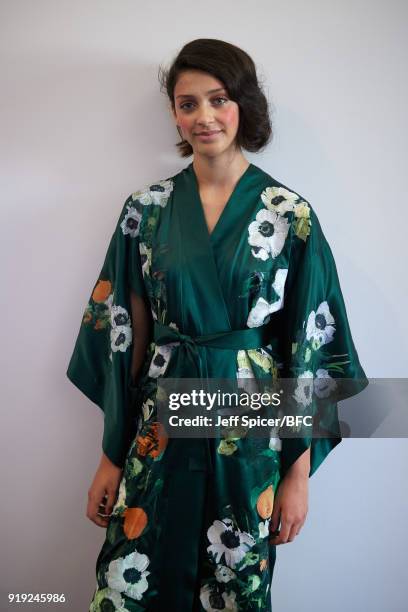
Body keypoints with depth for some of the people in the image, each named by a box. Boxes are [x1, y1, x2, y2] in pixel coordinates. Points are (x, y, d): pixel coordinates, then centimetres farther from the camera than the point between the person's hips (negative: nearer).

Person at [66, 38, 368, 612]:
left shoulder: (290, 214, -5)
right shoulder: (147, 209, 0)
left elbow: (310, 348, -4)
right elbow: (124, 335, 3)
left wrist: (299, 471, -4)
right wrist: (112, 455, 3)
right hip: (161, 425, 2)